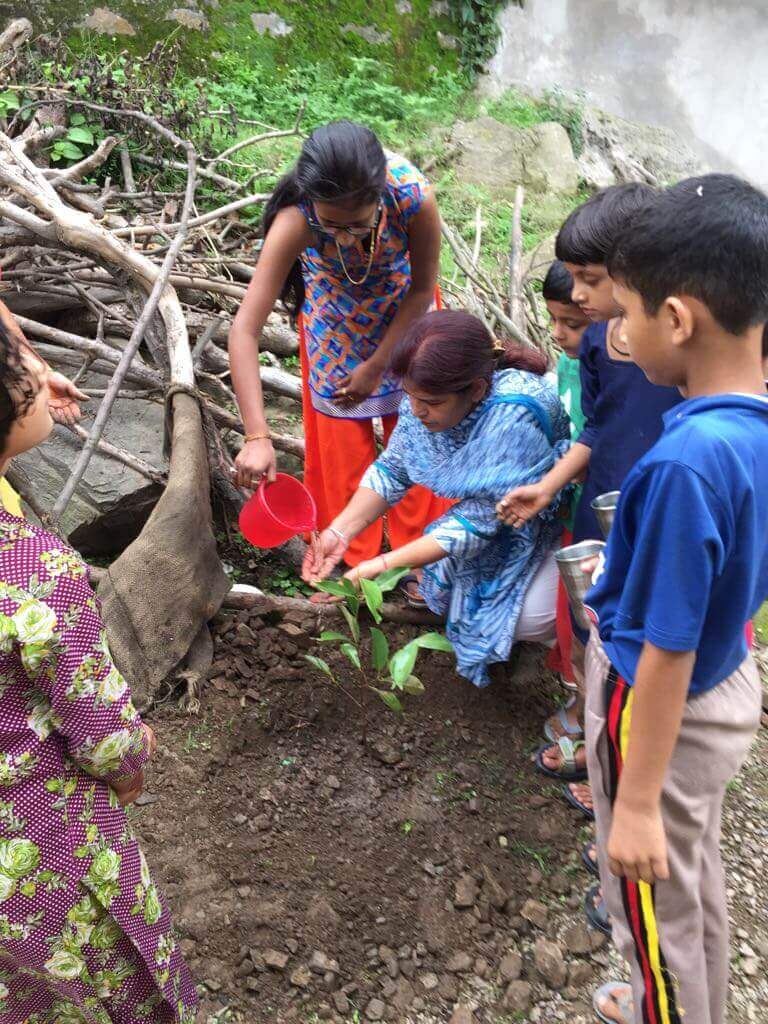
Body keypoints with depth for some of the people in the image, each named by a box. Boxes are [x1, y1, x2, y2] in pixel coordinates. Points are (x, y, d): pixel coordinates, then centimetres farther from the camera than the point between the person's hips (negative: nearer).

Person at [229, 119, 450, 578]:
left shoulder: (415, 198, -38)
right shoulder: (295, 220, -39)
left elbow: (423, 288, -19)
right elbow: (245, 330, -41)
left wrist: (377, 364, -17)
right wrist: (257, 436, -50)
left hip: (402, 311, 1)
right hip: (335, 320, 0)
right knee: (343, 441, 5)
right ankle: (355, 561, 28)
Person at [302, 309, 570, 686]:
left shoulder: (512, 418, -39)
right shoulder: (428, 392, -19)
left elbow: (478, 521, -33)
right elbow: (392, 468, -7)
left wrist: (380, 567, -34)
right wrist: (339, 532, -19)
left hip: (561, 514, -6)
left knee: (527, 619, -19)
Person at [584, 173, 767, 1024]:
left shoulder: (688, 460, -34)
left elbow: (667, 651, -27)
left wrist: (638, 802, -16)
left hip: (660, 710, -8)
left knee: (656, 911, 18)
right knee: (696, 881, 31)